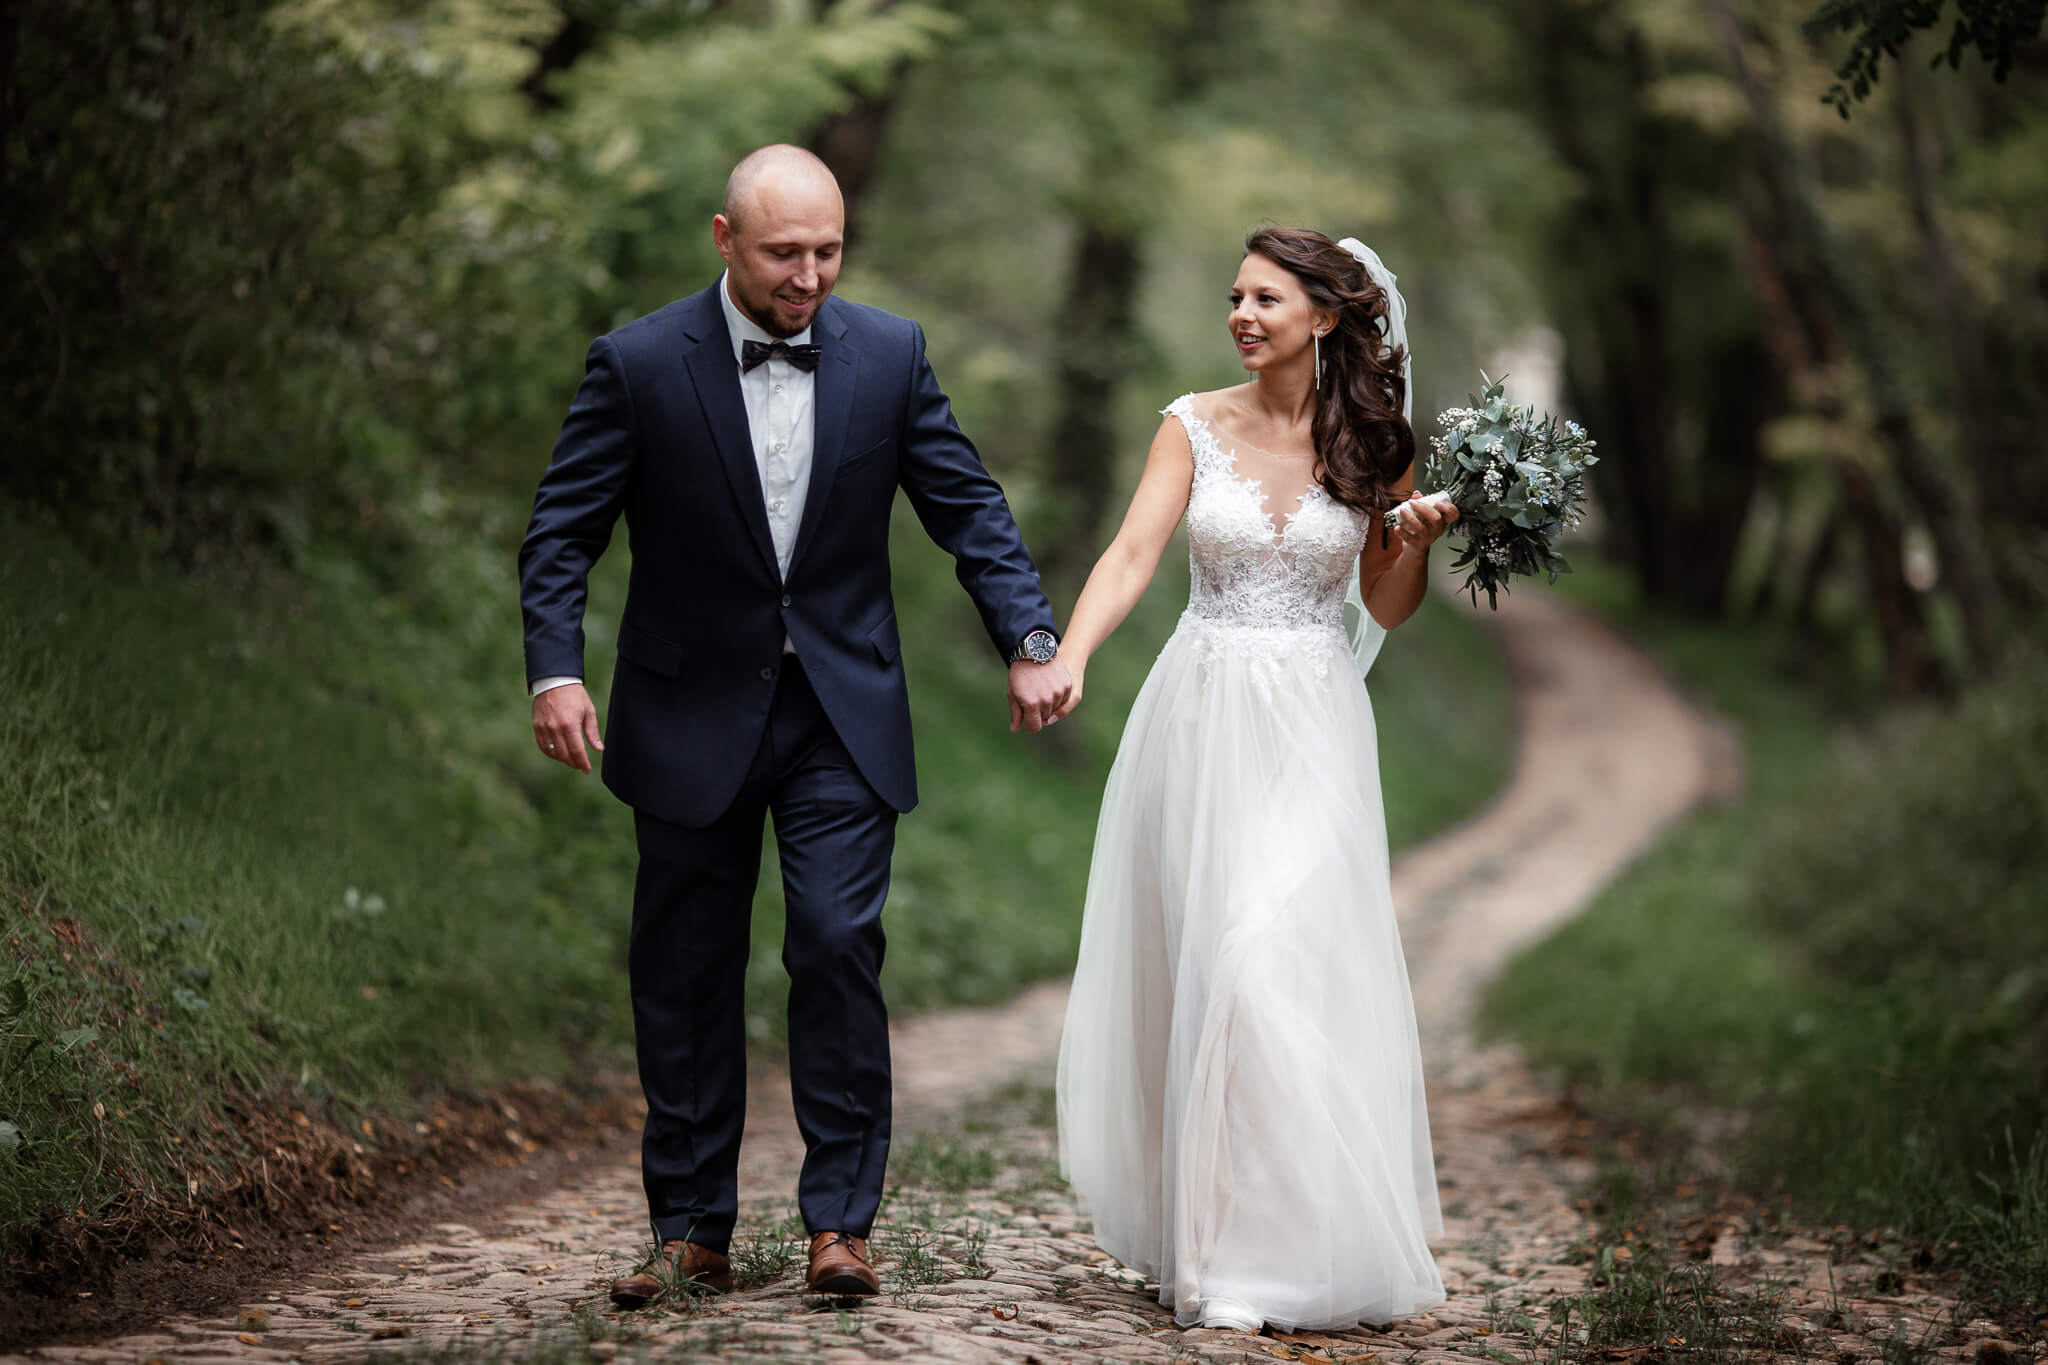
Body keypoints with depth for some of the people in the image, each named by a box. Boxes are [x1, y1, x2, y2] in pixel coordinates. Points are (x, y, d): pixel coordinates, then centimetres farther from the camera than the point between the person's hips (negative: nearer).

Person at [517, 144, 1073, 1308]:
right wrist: (555, 669, -20)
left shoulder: (889, 355, -1)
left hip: (843, 715, 0)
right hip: (692, 717, 0)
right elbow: (564, 532, -6)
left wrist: (1031, 639, -11)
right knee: (687, 974, 5)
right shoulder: (638, 364, -7)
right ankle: (692, 1233, 15)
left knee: (839, 948, -9)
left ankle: (842, 1220, 1)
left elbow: (969, 507, 1)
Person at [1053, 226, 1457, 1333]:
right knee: (1196, 963, 3)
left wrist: (1418, 538, -11)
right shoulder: (1195, 427, 2)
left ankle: (1292, 1244, -1)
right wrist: (1065, 662, -24)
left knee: (1289, 960, -8)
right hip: (1201, 721, 1)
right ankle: (1202, 1224, 15)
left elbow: (1386, 610, 9)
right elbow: (1132, 558, -9)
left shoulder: (1373, 443, 2)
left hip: (1312, 733, -1)